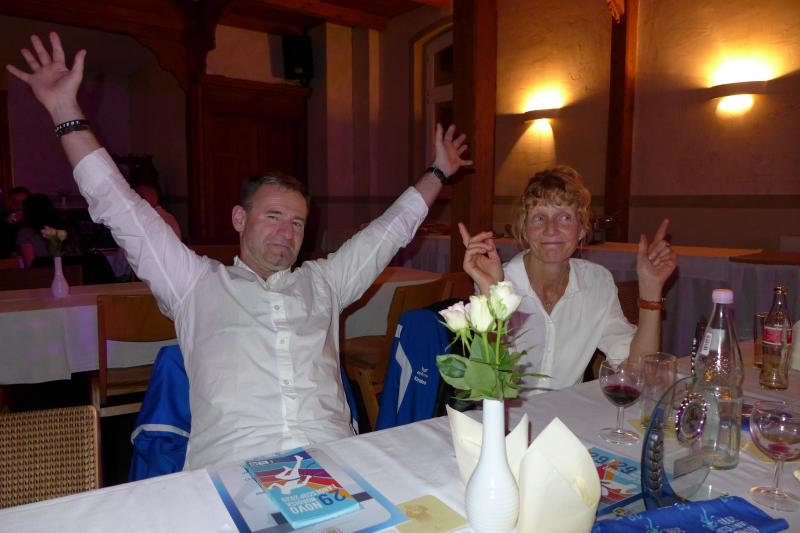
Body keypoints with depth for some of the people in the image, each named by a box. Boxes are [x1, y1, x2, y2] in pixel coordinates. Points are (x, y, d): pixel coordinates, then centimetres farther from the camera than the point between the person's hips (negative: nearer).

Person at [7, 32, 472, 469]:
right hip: (228, 476, -2)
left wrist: (438, 172, 32)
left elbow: (390, 230, 27)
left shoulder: (321, 282, 21)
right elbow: (123, 210, 11)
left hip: (334, 467, 3)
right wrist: (66, 111, 11)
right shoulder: (198, 286, 13)